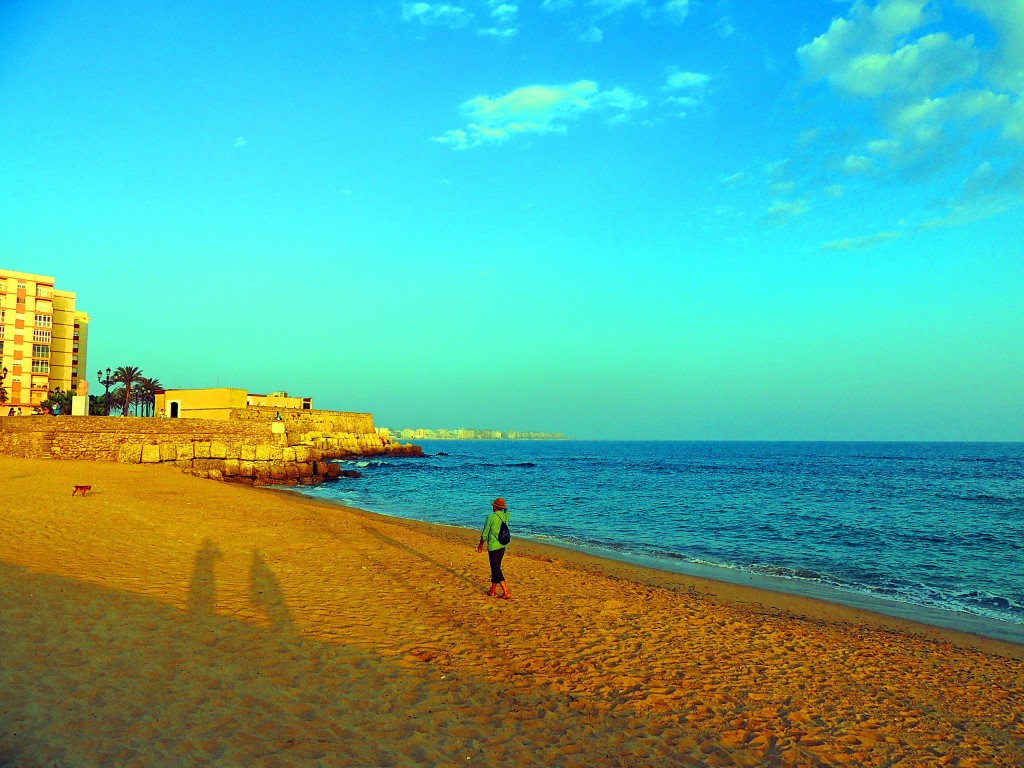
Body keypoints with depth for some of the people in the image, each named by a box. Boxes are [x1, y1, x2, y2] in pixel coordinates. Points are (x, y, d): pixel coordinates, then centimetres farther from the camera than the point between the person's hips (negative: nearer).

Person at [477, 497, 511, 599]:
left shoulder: (491, 517, -15)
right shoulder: (506, 516, 1)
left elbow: (485, 534, -7)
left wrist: (480, 545, 6)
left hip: (493, 546, -7)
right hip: (502, 546, 7)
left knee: (496, 569, -5)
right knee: (496, 568, 18)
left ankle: (506, 592, -12)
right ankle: (493, 590, 27)